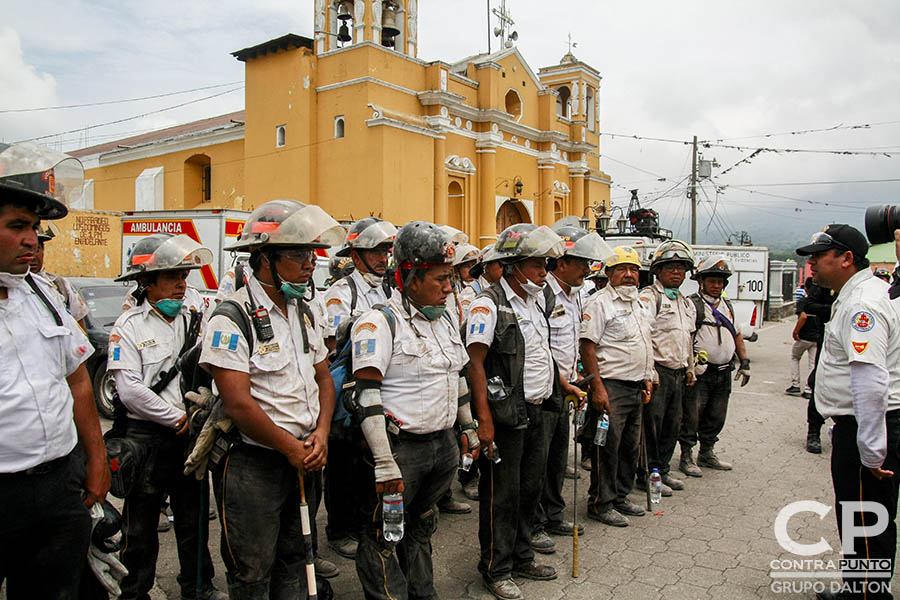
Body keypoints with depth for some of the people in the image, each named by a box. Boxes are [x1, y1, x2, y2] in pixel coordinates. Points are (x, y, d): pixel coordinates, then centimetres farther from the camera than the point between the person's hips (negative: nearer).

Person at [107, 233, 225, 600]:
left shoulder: (193, 320, 7)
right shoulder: (129, 326, -7)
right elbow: (130, 390, -14)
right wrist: (177, 418, -12)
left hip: (190, 435, 4)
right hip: (146, 436, -4)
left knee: (194, 515, 15)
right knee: (141, 524, 8)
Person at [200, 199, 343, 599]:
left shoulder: (304, 312, 9)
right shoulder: (232, 318, -16)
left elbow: (323, 378, 13)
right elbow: (238, 403, -21)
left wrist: (321, 434, -3)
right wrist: (293, 449, -14)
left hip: (304, 459, 7)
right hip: (253, 464, -7)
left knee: (295, 559, 20)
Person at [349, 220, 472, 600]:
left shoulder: (445, 319, 10)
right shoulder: (380, 323, -15)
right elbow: (367, 396, -21)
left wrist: (469, 428, 22)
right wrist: (385, 464, -24)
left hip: (444, 444, 8)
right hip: (400, 448, -7)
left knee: (421, 527, 24)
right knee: (384, 537, 4)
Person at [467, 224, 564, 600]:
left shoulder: (535, 302, 12)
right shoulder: (489, 305, -14)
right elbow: (476, 364, -19)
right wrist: (484, 419, -23)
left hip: (536, 411, 8)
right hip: (506, 414, -8)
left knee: (530, 487, 17)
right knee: (501, 495, 4)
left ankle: (522, 558, 34)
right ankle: (496, 570, 19)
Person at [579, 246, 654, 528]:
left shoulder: (638, 303, 17)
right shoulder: (600, 302, -10)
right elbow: (587, 346, -17)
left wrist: (646, 378, 19)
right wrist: (597, 387, -21)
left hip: (636, 388, 9)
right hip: (611, 386, -9)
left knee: (630, 445, 15)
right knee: (607, 447, -2)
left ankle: (620, 496, 29)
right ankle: (601, 504, 10)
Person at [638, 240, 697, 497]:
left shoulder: (687, 304, 18)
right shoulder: (649, 297, -9)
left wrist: (690, 367, 25)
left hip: (677, 373, 8)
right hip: (657, 370, -8)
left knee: (672, 425, 13)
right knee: (652, 424, -3)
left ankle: (662, 470, 26)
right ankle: (648, 474, 9)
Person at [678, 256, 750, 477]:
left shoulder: (727, 305, 16)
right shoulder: (692, 304, -9)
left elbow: (737, 335, 24)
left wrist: (745, 362, 16)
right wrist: (693, 361, -25)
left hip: (724, 373, 7)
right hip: (700, 373, -7)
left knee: (716, 417, 16)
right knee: (692, 417, -1)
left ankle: (707, 454, 30)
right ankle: (686, 458, 10)